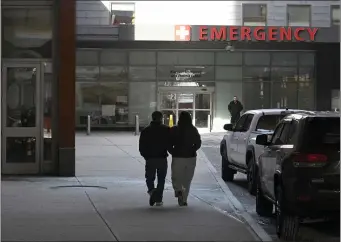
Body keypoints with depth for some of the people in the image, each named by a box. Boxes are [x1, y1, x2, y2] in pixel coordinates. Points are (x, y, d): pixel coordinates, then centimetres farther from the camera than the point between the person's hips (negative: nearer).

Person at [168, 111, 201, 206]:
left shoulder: (174, 130, -5)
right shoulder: (193, 130, 0)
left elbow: (169, 145, -6)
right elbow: (198, 144, 4)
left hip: (177, 157, -2)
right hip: (191, 157, 2)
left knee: (176, 178, 10)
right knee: (187, 180, 12)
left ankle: (178, 191, -19)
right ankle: (184, 200, 9)